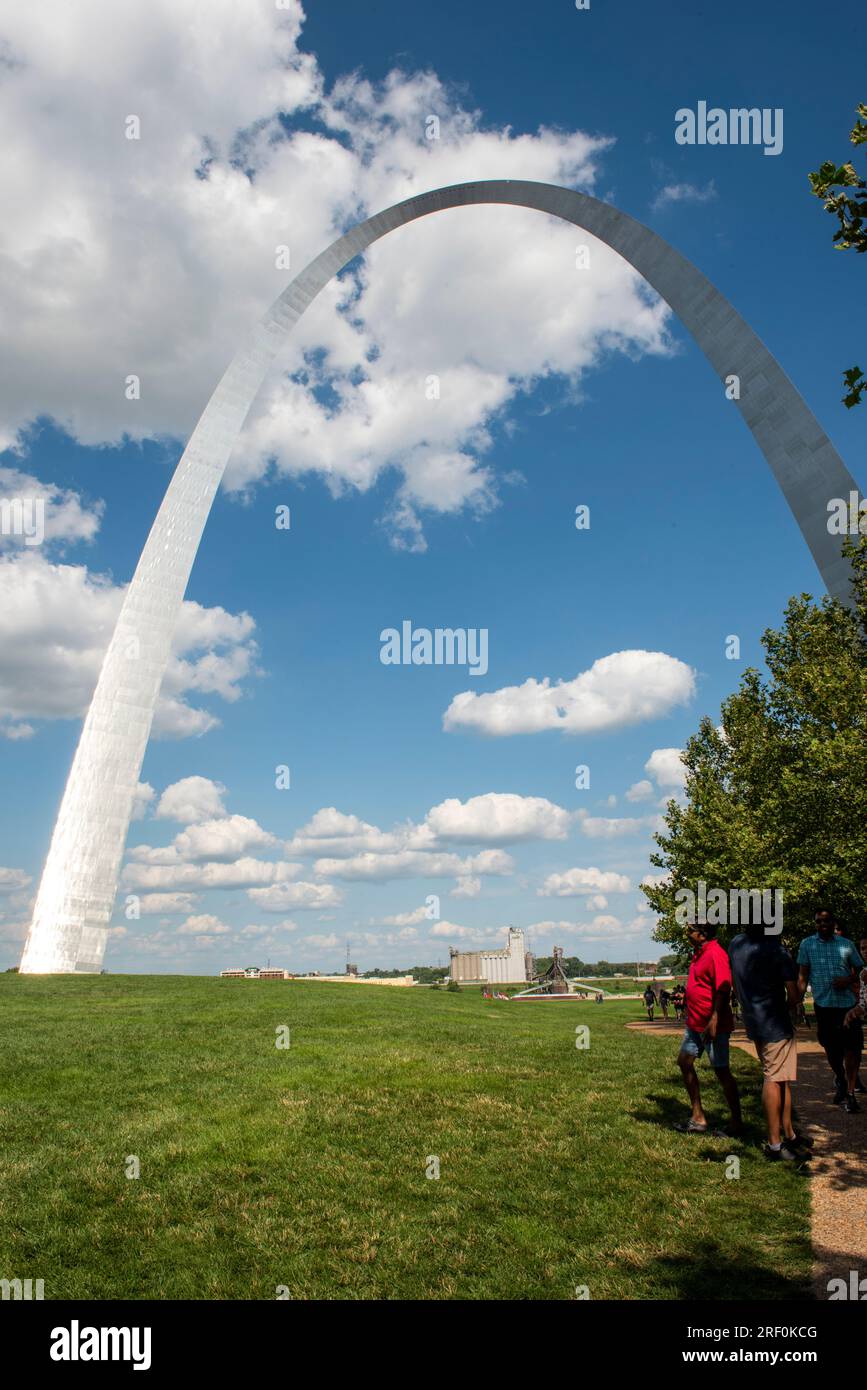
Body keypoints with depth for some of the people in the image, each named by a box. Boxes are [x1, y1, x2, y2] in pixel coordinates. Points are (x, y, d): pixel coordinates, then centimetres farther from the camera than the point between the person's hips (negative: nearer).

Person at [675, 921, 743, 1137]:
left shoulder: (715, 954, -19)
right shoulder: (699, 953, 11)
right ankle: (698, 1118, 22)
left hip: (713, 1026, -10)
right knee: (684, 1062, 13)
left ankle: (737, 1125, 12)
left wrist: (714, 1022, -26)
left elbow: (724, 990, -24)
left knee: (722, 1072, -1)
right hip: (695, 1023, 10)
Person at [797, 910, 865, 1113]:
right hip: (823, 1004, 1)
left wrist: (849, 979, -9)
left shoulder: (846, 944, 7)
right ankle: (839, 1079, 36)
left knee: (852, 1048, -8)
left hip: (848, 1003, -1)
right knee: (831, 1047, 11)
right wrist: (798, 997, -4)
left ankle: (850, 1093, 0)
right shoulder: (807, 944, 6)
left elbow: (860, 968, 12)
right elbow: (803, 974, 6)